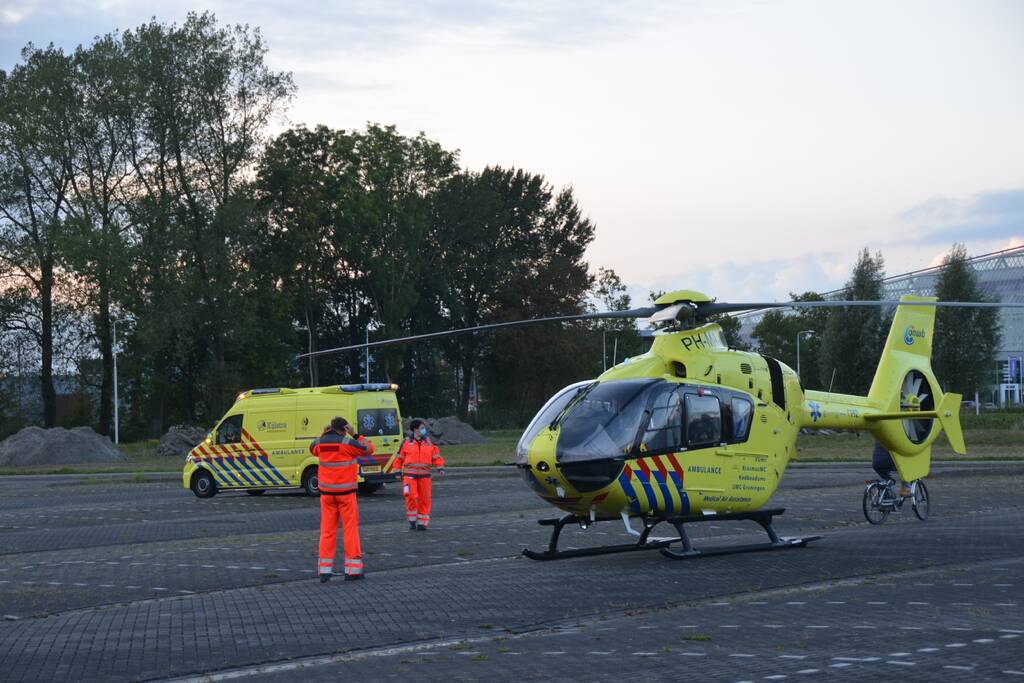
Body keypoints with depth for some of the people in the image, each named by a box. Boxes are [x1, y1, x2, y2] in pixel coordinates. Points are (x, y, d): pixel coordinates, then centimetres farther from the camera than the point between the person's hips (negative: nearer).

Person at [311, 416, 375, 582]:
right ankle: (352, 569, 2)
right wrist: (355, 435, 0)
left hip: (327, 493, 4)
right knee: (350, 528, 3)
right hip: (345, 493, -4)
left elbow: (313, 448, 26)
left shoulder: (321, 442, 2)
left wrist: (324, 435, 18)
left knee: (327, 529, 7)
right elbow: (368, 449, 0)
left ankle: (324, 570, 5)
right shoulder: (347, 443, -12)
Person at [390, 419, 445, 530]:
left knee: (424, 500, 0)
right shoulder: (406, 443, 1)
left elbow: (436, 457, 6)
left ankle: (422, 523, 10)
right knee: (411, 497, -14)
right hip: (410, 475, -2)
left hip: (424, 475, 2)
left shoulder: (429, 443, 7)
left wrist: (440, 468, -8)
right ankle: (412, 521, 5)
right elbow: (399, 458, 7)